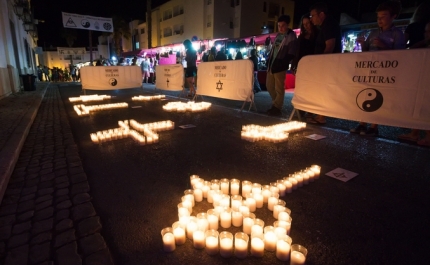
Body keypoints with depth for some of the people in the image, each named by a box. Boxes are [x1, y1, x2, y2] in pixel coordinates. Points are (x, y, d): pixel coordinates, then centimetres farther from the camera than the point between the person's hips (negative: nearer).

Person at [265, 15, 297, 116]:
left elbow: (291, 54, -10)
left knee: (279, 88, -3)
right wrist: (268, 60, 9)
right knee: (269, 85, 12)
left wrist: (283, 63, -18)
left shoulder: (291, 36, -4)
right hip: (271, 64, 8)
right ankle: (276, 104, 26)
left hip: (280, 66, -8)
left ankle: (277, 108, 5)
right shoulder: (278, 35, 17)